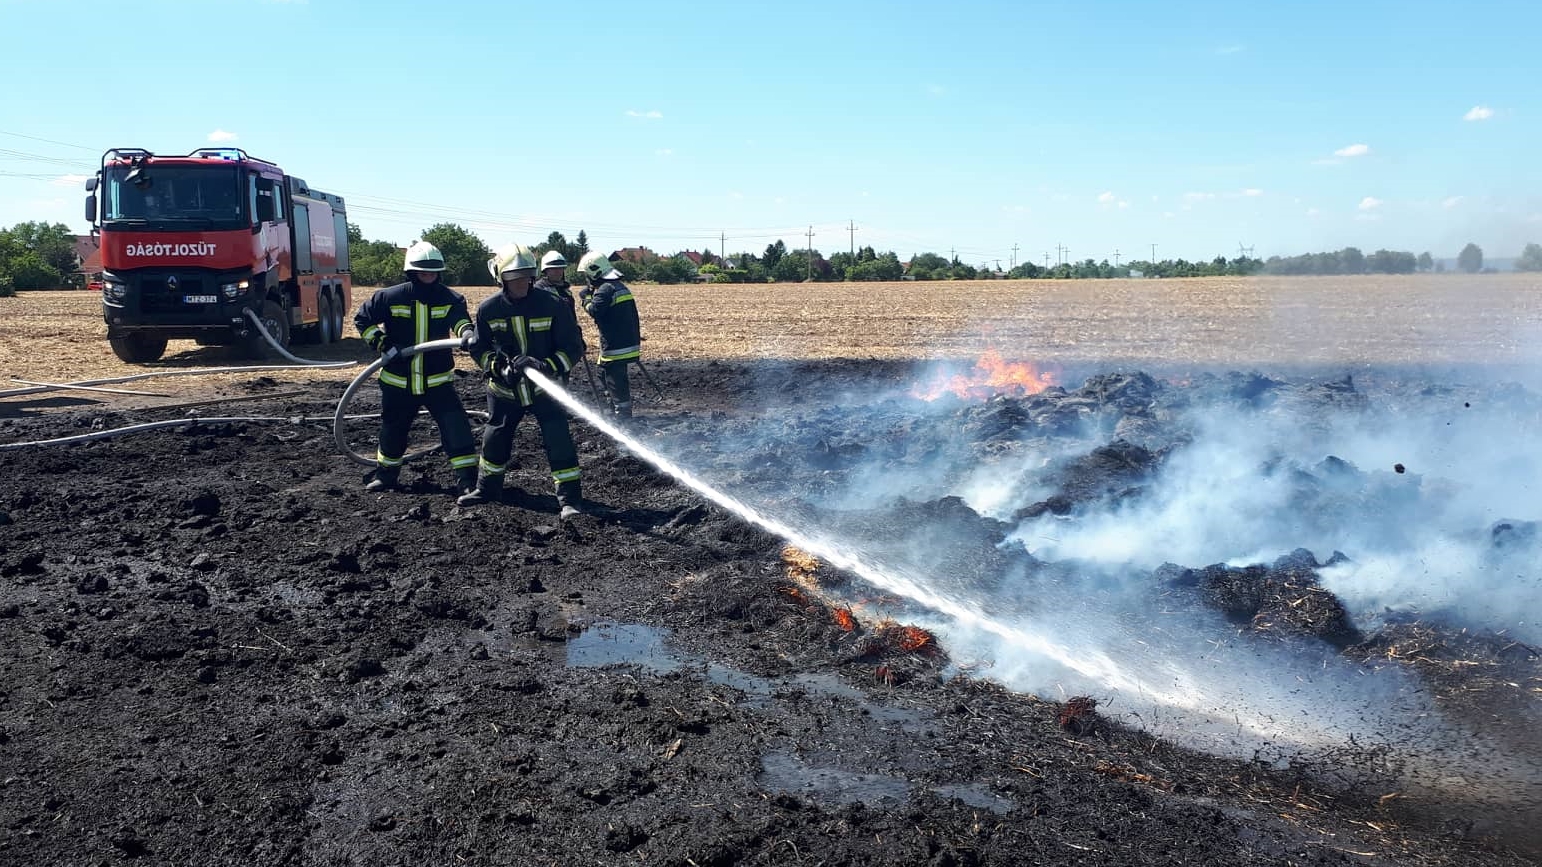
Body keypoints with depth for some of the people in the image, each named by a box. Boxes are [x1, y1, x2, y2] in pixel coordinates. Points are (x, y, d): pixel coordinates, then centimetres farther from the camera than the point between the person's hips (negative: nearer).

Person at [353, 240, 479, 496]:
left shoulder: (450, 298, -6)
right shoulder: (390, 297, -6)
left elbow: (460, 319, -24)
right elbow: (362, 318, 3)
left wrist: (467, 333, -48)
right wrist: (381, 344, -9)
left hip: (438, 381, -1)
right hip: (398, 381, 1)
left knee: (456, 426, -13)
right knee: (393, 429, 16)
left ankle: (466, 478, -6)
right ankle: (385, 473, 38)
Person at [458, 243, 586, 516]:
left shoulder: (549, 304, -14)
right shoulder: (488, 309, -7)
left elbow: (570, 346, -11)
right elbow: (479, 349, 4)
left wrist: (549, 367, -27)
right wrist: (498, 367, -15)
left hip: (544, 386, -3)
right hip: (505, 388, 3)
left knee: (558, 439, -12)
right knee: (495, 438, 14)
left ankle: (570, 498, -5)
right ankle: (488, 489, 36)